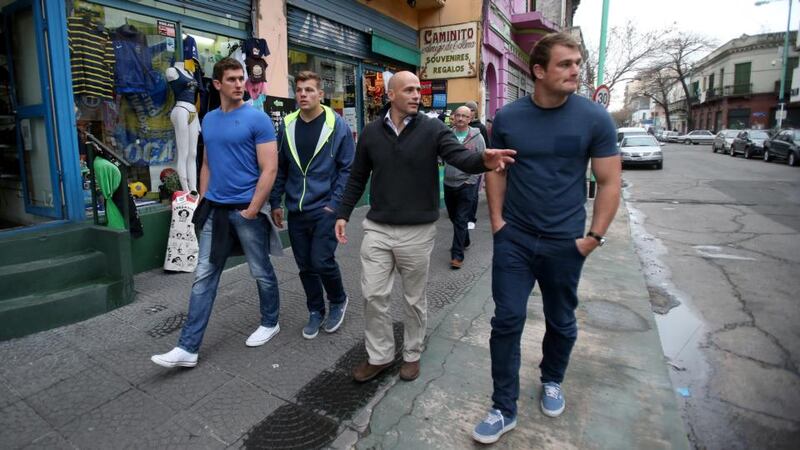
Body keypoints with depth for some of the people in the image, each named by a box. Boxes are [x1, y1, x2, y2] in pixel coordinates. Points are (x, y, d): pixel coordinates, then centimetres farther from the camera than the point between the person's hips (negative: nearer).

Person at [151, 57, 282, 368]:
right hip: (215, 211, 6)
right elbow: (207, 164, 19)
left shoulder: (257, 119, -9)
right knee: (203, 277, 6)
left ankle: (270, 323, 33)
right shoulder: (209, 120, 11)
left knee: (261, 273, 9)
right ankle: (188, 348, 14)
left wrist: (251, 211, -16)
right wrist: (203, 201, 11)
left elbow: (269, 170, -14)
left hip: (246, 210, -5)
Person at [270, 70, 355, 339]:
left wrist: (334, 203, -11)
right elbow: (280, 168, 11)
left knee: (322, 261, -6)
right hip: (296, 211, 4)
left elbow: (347, 168, -5)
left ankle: (338, 301, 24)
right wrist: (275, 203, 8)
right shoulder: (287, 126, 6)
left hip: (325, 209, -4)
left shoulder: (337, 125, -6)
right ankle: (315, 312, 30)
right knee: (305, 266, 11)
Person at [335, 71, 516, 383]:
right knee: (373, 295, 8)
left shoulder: (433, 129, -6)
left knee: (414, 299, 12)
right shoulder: (371, 132, 2)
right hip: (377, 229, 3)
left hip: (417, 231, -2)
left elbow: (459, 156, -22)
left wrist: (483, 160, -44)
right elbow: (357, 177, 10)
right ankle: (380, 356, 28)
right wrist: (343, 213, 7)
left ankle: (412, 354, 35)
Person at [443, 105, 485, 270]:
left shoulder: (477, 137, -3)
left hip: (466, 184, -4)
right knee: (453, 217, 18)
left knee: (461, 220, -4)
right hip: (449, 183, 4)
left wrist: (471, 181, -9)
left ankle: (457, 255, 0)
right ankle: (464, 242, 40)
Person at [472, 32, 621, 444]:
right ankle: (504, 409, 18)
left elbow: (609, 182, -2)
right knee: (507, 321, 2)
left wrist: (595, 236, -8)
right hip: (514, 239, 0)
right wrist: (497, 220, -1)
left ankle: (552, 381, 44)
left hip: (565, 242, 0)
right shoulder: (508, 117, -3)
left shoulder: (595, 119, -5)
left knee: (561, 321, 16)